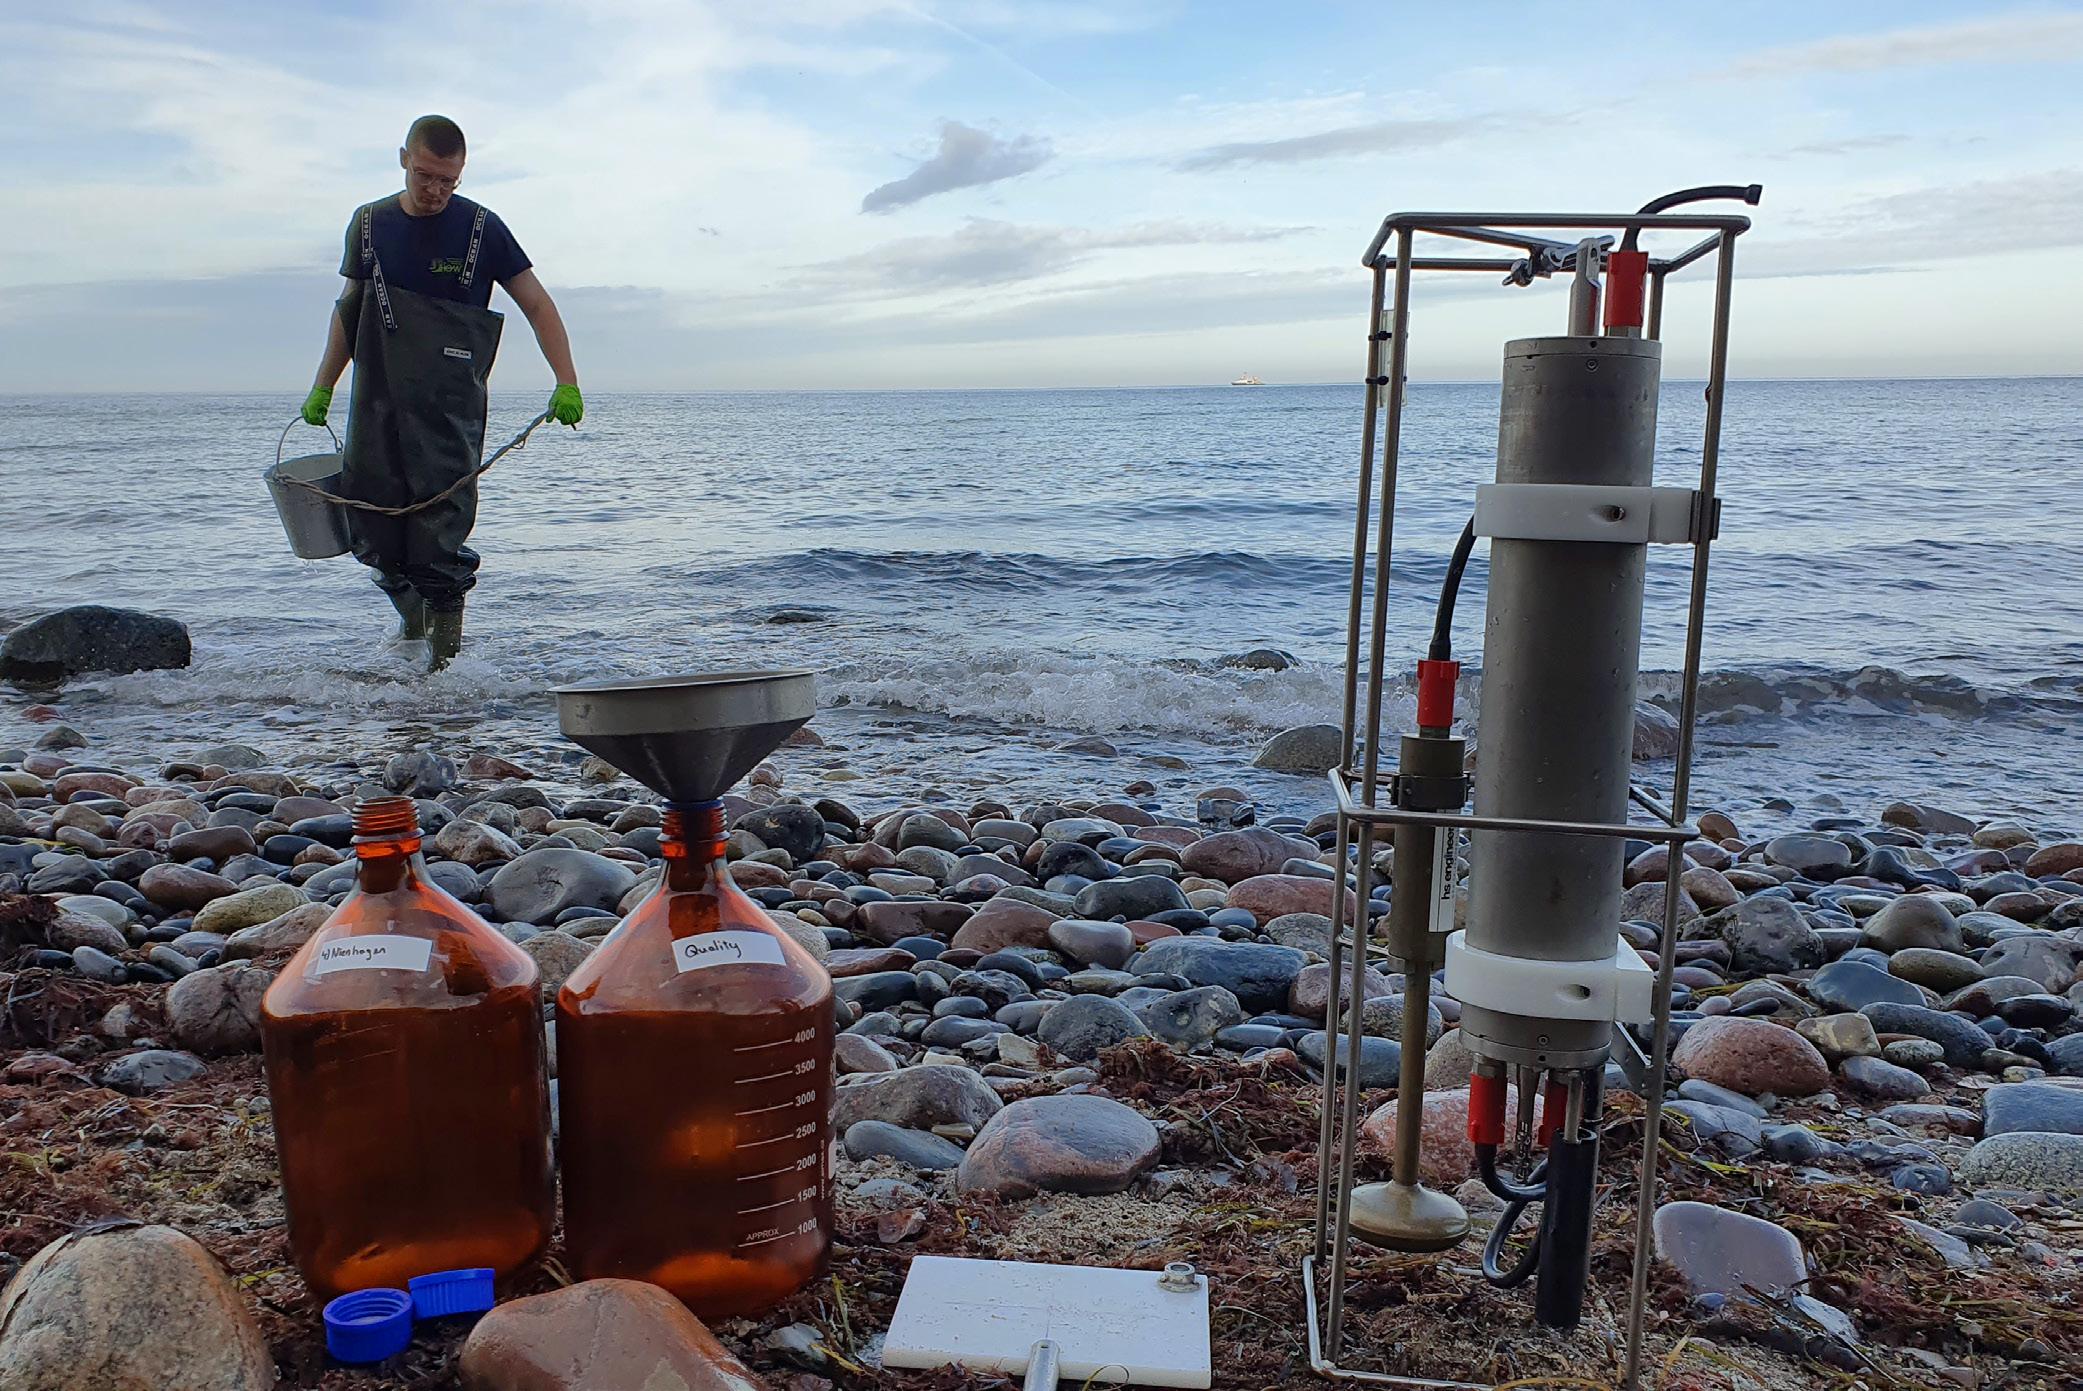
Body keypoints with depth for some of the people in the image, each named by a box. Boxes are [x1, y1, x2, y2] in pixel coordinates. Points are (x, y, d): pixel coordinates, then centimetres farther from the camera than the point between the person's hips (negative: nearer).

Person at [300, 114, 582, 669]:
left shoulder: (479, 227, -1)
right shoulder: (369, 223, 10)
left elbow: (538, 305, 1)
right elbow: (349, 308, 20)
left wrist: (567, 384, -9)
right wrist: (322, 387, 18)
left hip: (451, 406, -4)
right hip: (377, 401, 4)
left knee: (442, 528, -10)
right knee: (370, 525, 3)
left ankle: (447, 645, 0)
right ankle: (411, 617, 25)